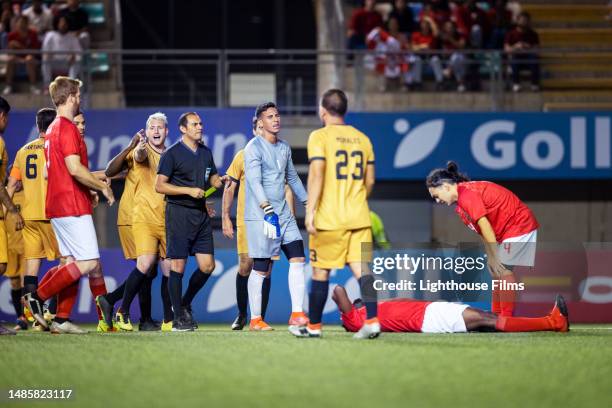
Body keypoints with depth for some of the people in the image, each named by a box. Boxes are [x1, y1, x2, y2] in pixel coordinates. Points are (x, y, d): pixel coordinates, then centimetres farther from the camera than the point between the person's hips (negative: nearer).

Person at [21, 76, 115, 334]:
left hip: (58, 205, 10)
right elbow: (74, 168, -23)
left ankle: (60, 320, 5)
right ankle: (37, 298, -12)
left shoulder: (53, 129, 18)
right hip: (73, 206, -10)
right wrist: (102, 186, -11)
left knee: (73, 263, 10)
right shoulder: (67, 128, -13)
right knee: (89, 263, -10)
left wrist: (87, 190, 23)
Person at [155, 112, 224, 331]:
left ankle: (185, 304, 23)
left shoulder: (205, 152, 14)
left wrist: (220, 181, 0)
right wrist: (188, 190, -16)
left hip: (201, 214, 6)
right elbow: (159, 185, -9)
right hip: (178, 213, -6)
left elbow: (213, 179, 24)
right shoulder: (172, 153, -5)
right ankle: (178, 318, 1)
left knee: (207, 266, 3)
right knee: (178, 264, -6)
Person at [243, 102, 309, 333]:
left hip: (283, 214, 7)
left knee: (298, 258, -6)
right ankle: (255, 320, 7)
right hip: (260, 216, -7)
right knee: (261, 269, -4)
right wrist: (268, 211, -29)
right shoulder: (254, 148, -9)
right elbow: (255, 181, -19)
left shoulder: (284, 147, 15)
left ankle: (296, 315, -7)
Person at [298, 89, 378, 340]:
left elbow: (316, 174, -15)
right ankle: (372, 321, -15)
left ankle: (314, 326, 14)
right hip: (359, 217, 4)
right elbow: (369, 181, 14)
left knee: (320, 272, 6)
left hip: (329, 218, -4)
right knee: (361, 269, -1)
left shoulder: (320, 137, -5)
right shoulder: (362, 139, 12)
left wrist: (310, 211, -15)